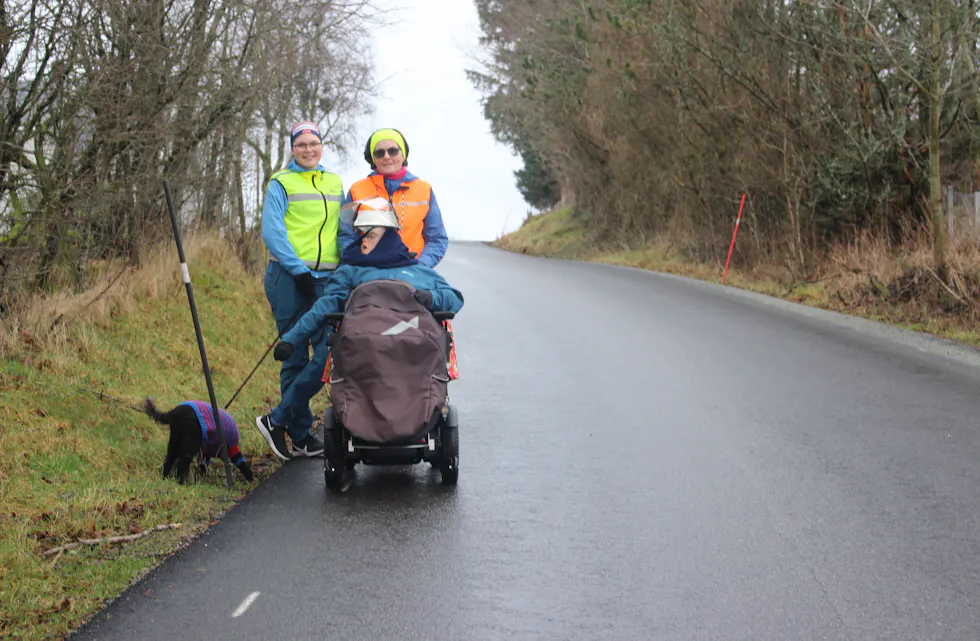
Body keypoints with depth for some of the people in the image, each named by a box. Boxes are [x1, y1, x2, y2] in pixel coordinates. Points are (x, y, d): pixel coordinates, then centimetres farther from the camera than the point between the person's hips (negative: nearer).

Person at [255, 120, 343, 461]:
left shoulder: (335, 183, 17)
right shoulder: (281, 184, 1)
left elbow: (343, 229, 22)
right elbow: (272, 232, -8)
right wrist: (299, 270, -15)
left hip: (326, 279, 5)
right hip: (289, 278, -5)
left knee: (329, 353, -7)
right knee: (296, 359, -3)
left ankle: (279, 419, 2)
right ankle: (300, 435, 5)